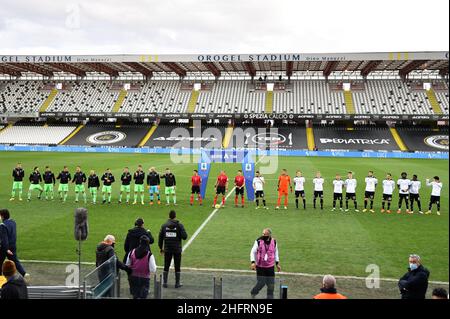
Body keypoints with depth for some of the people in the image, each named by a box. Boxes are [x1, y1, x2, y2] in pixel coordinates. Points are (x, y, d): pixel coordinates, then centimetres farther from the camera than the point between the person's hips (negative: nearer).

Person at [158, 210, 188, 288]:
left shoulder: (164, 226, 1)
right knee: (177, 267, 7)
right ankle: (177, 283, 12)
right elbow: (184, 237, -12)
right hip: (177, 249, -2)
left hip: (167, 249, 2)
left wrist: (161, 248, 14)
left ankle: (164, 283, 15)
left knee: (166, 267, 12)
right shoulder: (179, 225, -8)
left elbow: (160, 237, 5)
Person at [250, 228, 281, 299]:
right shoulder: (258, 241, -13)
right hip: (260, 267, -3)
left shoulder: (274, 242, -2)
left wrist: (277, 263, 11)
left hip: (270, 267, 3)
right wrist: (253, 262, -17)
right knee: (261, 283, -1)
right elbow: (253, 252, -6)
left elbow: (275, 252, 13)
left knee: (271, 284, 6)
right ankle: (253, 292, 28)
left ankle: (270, 297, 24)